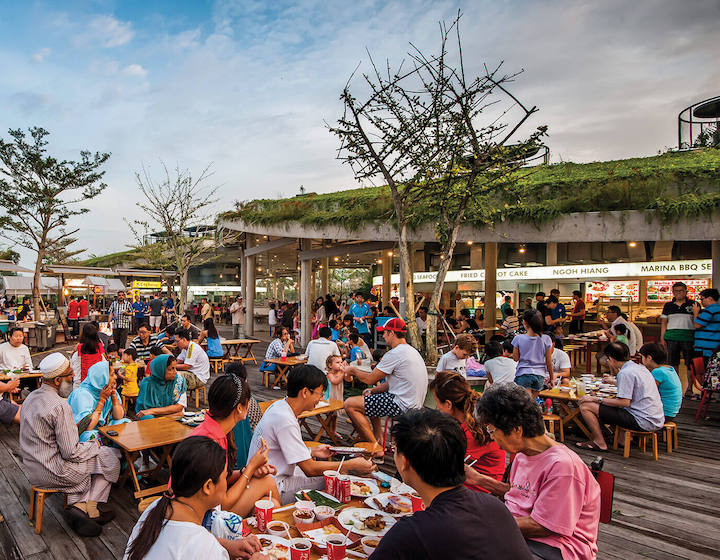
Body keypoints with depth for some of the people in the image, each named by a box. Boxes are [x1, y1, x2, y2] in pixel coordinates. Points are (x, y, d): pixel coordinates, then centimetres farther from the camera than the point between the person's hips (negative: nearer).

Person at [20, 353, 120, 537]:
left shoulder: (31, 397, 5)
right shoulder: (60, 406, -25)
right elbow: (71, 452, -24)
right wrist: (94, 445, -5)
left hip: (32, 469, 9)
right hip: (53, 472, -9)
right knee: (111, 457, 4)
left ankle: (79, 506, 8)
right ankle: (90, 510, 11)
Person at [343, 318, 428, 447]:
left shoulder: (395, 354, -18)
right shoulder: (412, 350, 14)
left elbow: (370, 379, -12)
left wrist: (352, 370, 6)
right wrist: (373, 390, 8)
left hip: (401, 405, -11)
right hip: (413, 402, 11)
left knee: (349, 404, -12)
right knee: (369, 396, 29)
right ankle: (377, 438, 25)